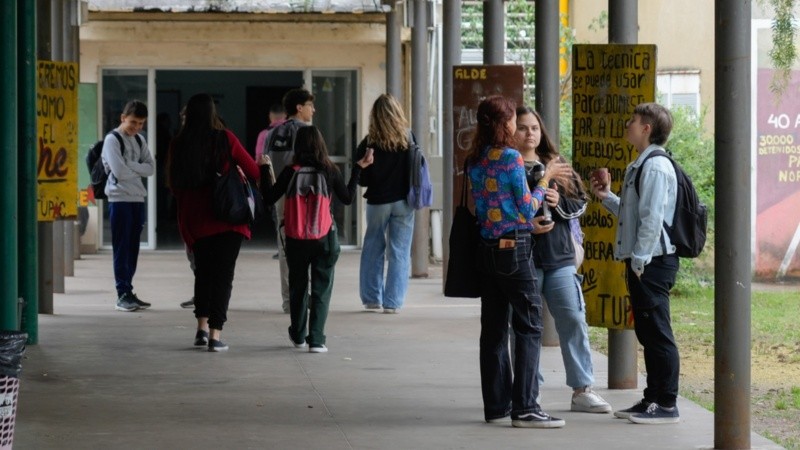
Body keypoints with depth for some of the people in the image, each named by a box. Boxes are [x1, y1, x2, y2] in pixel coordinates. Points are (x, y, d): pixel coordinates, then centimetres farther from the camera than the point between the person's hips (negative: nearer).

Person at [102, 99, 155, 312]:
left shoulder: (140, 141, 16)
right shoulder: (112, 140, -5)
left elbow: (151, 168, 5)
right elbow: (119, 171, -15)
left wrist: (130, 165, -9)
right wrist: (139, 169, 0)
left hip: (138, 199, 7)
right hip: (120, 199, -7)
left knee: (133, 249, 8)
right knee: (122, 248, -5)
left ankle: (128, 291, 14)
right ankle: (123, 294, -4)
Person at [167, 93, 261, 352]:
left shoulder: (179, 144, -1)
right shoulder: (225, 139, -8)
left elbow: (173, 184, 8)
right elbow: (254, 173, -4)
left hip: (195, 220, 3)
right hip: (227, 219, -3)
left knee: (203, 273, 19)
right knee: (223, 275, 2)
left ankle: (202, 328, 14)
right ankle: (215, 335, -4)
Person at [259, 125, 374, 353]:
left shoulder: (291, 172, -8)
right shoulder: (330, 171, -5)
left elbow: (270, 198, -2)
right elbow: (348, 198, 5)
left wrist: (264, 169, 8)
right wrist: (358, 169, 13)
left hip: (296, 237, 0)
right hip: (326, 237, 0)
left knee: (298, 286, 16)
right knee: (321, 289, 4)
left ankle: (298, 335, 30)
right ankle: (316, 340, -5)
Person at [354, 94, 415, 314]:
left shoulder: (369, 143, -9)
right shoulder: (408, 139, -7)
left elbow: (361, 179, -5)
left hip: (377, 202, 0)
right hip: (402, 202, 0)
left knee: (373, 251, 14)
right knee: (399, 253, 5)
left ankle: (372, 299, 18)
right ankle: (392, 302, 3)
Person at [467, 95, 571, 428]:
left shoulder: (475, 161, 9)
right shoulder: (510, 157, -12)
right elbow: (527, 210, -10)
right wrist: (545, 178, 3)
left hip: (487, 248, 8)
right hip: (514, 248, -8)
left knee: (493, 329, 10)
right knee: (529, 327, -4)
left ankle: (495, 405, 14)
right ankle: (524, 408, -8)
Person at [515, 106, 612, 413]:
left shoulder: (556, 164, 13)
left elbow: (581, 202, 13)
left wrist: (560, 203, -7)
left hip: (560, 258, 4)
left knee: (574, 320, 0)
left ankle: (582, 390, 6)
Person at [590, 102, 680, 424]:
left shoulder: (655, 167, -14)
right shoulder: (640, 167, 17)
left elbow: (652, 219, -20)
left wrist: (639, 262, -19)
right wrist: (607, 197, 17)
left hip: (652, 263, -10)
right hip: (642, 263, 10)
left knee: (658, 334, -7)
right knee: (647, 334, 15)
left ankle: (667, 405, -3)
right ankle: (652, 399, 23)